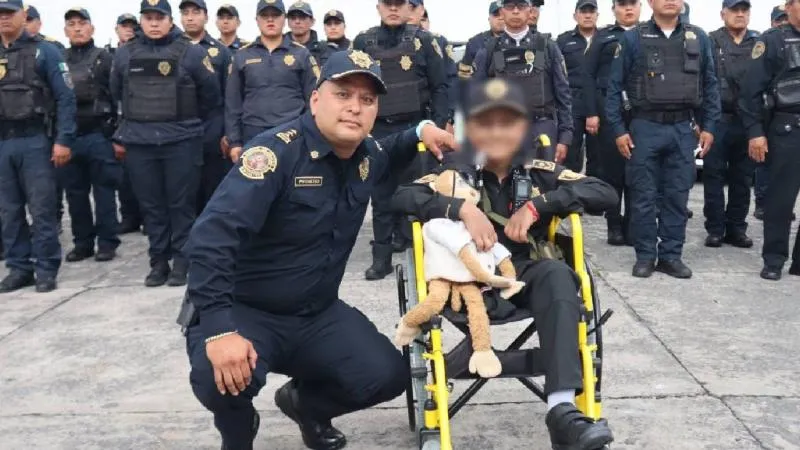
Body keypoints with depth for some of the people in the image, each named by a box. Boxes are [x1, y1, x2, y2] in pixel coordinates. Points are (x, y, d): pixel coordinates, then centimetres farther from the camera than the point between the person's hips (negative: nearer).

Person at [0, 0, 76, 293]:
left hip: (34, 141, -5)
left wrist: (63, 140, -13)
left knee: (41, 209, -1)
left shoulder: (44, 52, 0)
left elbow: (65, 97, -5)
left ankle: (46, 269, 7)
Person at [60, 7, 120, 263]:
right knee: (74, 192, 9)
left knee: (103, 190, 1)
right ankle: (82, 242, 19)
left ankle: (107, 242, 9)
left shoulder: (104, 58, 1)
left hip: (98, 135, -4)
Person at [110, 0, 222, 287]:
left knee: (181, 203, 1)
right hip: (138, 142, 3)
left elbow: (211, 93, 7)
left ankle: (181, 260, 11)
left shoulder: (191, 53, -1)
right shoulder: (124, 54, 9)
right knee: (151, 204, 7)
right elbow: (117, 94, 21)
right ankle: (158, 261, 17)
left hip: (181, 141, -3)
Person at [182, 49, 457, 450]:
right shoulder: (277, 150, -23)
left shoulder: (366, 155, 0)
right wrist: (219, 329, -39)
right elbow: (212, 235, -32)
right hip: (244, 311, -6)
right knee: (223, 380, -35)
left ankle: (305, 401, 21)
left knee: (387, 376, -13)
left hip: (317, 314, 6)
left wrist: (419, 132, 7)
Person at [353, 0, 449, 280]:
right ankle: (381, 258, 12)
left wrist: (438, 125, -7)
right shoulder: (363, 43, 6)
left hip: (414, 128, -1)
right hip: (377, 131, 2)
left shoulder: (424, 41, 1)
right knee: (381, 196, 5)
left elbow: (440, 87, 0)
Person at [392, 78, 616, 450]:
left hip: (525, 275, 2)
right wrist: (463, 208, -27)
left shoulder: (538, 172, 6)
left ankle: (562, 409, -40)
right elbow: (402, 198, -14)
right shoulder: (455, 173, 3)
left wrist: (537, 204, -15)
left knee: (557, 274, -31)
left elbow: (605, 193, -5)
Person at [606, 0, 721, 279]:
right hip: (645, 127, -2)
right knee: (643, 196, 3)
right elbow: (615, 87, 0)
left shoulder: (698, 39, 7)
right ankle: (645, 255, 13)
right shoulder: (633, 39, -1)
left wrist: (708, 127, 5)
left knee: (677, 196, 7)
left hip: (683, 129, 2)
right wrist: (618, 129, -5)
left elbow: (710, 86, 11)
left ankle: (671, 255, 16)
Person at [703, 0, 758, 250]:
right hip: (718, 118, -3)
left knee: (743, 178, 8)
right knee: (714, 175, 1)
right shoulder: (710, 42, 1)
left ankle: (736, 227, 17)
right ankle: (715, 228, 9)